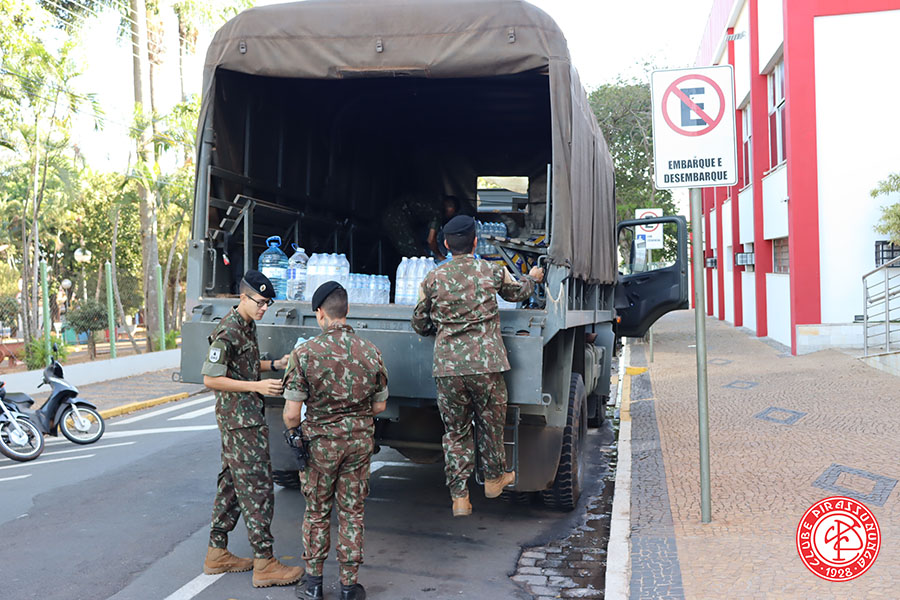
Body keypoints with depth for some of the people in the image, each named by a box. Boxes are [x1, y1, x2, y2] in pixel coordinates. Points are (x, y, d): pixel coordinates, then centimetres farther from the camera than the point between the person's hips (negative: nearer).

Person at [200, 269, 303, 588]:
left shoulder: (248, 325, 13)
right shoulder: (228, 331, -18)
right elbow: (211, 379, -19)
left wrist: (274, 364, 9)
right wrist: (257, 386, -24)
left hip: (245, 417, 10)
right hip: (240, 419, -10)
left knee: (232, 483, 15)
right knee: (258, 489, -7)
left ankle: (217, 553, 25)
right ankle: (264, 564, -2)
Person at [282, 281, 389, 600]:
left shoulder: (305, 353, -15)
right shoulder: (370, 352, -6)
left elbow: (292, 413, -14)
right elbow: (379, 406, 3)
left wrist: (292, 431, 8)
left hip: (321, 441, -2)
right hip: (360, 440, 2)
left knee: (317, 511, 15)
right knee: (352, 512, 12)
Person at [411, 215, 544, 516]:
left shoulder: (433, 279, 2)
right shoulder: (493, 271, 2)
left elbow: (419, 324, 11)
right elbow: (516, 292, 23)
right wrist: (532, 277, 45)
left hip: (448, 366, 1)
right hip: (487, 362, 0)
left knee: (455, 431, 10)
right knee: (491, 423, 19)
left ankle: (459, 497, 12)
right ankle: (494, 478, 36)